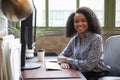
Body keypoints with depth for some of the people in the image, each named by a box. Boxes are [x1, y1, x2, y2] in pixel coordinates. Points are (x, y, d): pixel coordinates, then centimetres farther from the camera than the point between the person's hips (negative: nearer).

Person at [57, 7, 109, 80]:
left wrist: (67, 60, -13)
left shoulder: (96, 39, -15)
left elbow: (89, 65, -21)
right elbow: (62, 55, 11)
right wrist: (63, 62, -12)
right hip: (82, 74, 5)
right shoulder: (74, 39, 3)